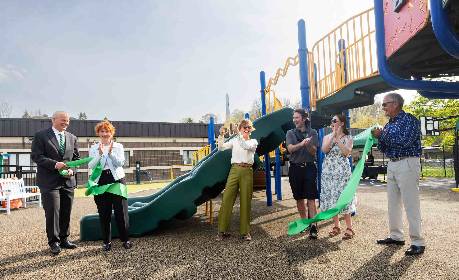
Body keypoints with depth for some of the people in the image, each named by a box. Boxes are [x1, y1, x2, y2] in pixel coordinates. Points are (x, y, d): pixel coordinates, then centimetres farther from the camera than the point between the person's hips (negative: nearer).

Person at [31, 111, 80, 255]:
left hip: (68, 180, 5)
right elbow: (36, 156, -9)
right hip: (49, 181, -5)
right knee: (52, 211, -3)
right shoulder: (40, 136, -1)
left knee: (66, 212, 10)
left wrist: (72, 169, -4)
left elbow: (76, 157, 15)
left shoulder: (72, 138, 13)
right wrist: (54, 164, -20)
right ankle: (54, 242, 12)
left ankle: (64, 239, 24)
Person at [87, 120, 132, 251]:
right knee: (104, 213, 5)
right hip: (100, 182, 1)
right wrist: (100, 154, -16)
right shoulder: (93, 148, 9)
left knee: (121, 211, -2)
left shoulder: (118, 146, 7)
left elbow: (120, 163, -3)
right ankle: (106, 241, 17)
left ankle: (125, 239, 10)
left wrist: (111, 152, -16)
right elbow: (91, 165, -2)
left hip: (117, 181, -1)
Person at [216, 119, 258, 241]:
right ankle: (222, 230, 3)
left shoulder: (253, 141, 11)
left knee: (245, 201, 1)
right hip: (235, 170, 1)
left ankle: (245, 231, 11)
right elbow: (221, 148, 1)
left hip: (247, 171, 0)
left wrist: (239, 135, -18)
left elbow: (247, 146, -12)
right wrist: (221, 135, -12)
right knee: (227, 199, -5)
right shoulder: (234, 140, 14)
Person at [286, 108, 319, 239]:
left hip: (309, 167, -2)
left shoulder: (312, 132, 5)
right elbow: (290, 148, -10)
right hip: (295, 168, 2)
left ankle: (313, 226, -9)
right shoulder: (290, 133, 7)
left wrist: (308, 144, -26)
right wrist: (301, 144, -28)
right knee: (299, 199, 9)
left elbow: (314, 151, -4)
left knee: (311, 198, -9)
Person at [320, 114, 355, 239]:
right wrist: (333, 135, -11)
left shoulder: (348, 138, 3)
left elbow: (347, 152, -15)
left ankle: (349, 228, 3)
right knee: (330, 197, 4)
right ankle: (336, 226, 16)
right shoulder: (327, 137, 11)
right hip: (328, 171, 4)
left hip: (342, 171, -3)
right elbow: (324, 150, -8)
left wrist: (337, 138, -16)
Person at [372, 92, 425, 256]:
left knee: (410, 204, -6)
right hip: (391, 164, 8)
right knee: (393, 203, 12)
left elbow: (405, 141, -21)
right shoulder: (389, 124, 15)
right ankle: (396, 236, 22)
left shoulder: (410, 120, -7)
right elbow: (383, 149, 16)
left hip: (407, 164, -8)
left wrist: (383, 134, -13)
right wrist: (379, 138, -3)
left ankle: (417, 242, 2)